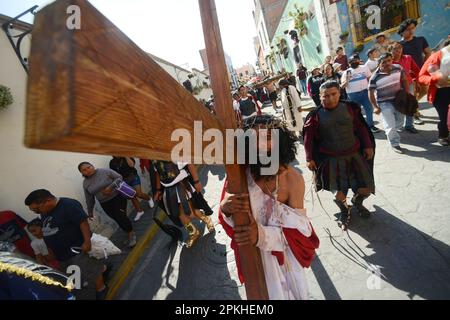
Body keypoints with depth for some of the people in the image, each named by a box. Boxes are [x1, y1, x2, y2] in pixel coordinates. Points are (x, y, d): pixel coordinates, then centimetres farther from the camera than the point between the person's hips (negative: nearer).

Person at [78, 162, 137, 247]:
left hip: (118, 197, -4)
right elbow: (89, 199, 11)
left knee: (121, 217, -11)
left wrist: (110, 187, -21)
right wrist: (90, 211, 16)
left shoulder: (105, 171, -11)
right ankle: (129, 234, 25)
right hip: (105, 203, 4)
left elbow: (119, 177, -9)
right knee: (118, 220, 7)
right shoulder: (85, 183, 3)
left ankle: (131, 235, 8)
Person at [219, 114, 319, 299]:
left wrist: (262, 235, -39)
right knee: (264, 292, 27)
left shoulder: (293, 179, -26)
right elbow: (231, 225, -12)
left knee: (294, 292, 29)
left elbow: (299, 231, -22)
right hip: (252, 256, 1)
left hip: (285, 255, 0)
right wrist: (226, 210, -35)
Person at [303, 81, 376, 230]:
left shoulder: (350, 108, -3)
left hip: (354, 155, 2)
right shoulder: (316, 116, -8)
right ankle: (345, 211, 33)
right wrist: (309, 159, -5)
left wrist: (368, 145, 7)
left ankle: (357, 202, 42)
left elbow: (361, 127, 7)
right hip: (331, 160, -2)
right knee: (339, 194, -3)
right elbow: (309, 138, -3)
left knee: (366, 189, 4)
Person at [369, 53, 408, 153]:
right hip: (385, 103, -5)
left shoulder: (398, 68, -7)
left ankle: (390, 133, 47)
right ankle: (395, 144, 13)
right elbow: (371, 92, -11)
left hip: (399, 100, 5)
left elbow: (404, 81, 8)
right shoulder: (375, 77, -19)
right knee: (390, 126, -5)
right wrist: (375, 106, -13)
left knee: (400, 122, 19)